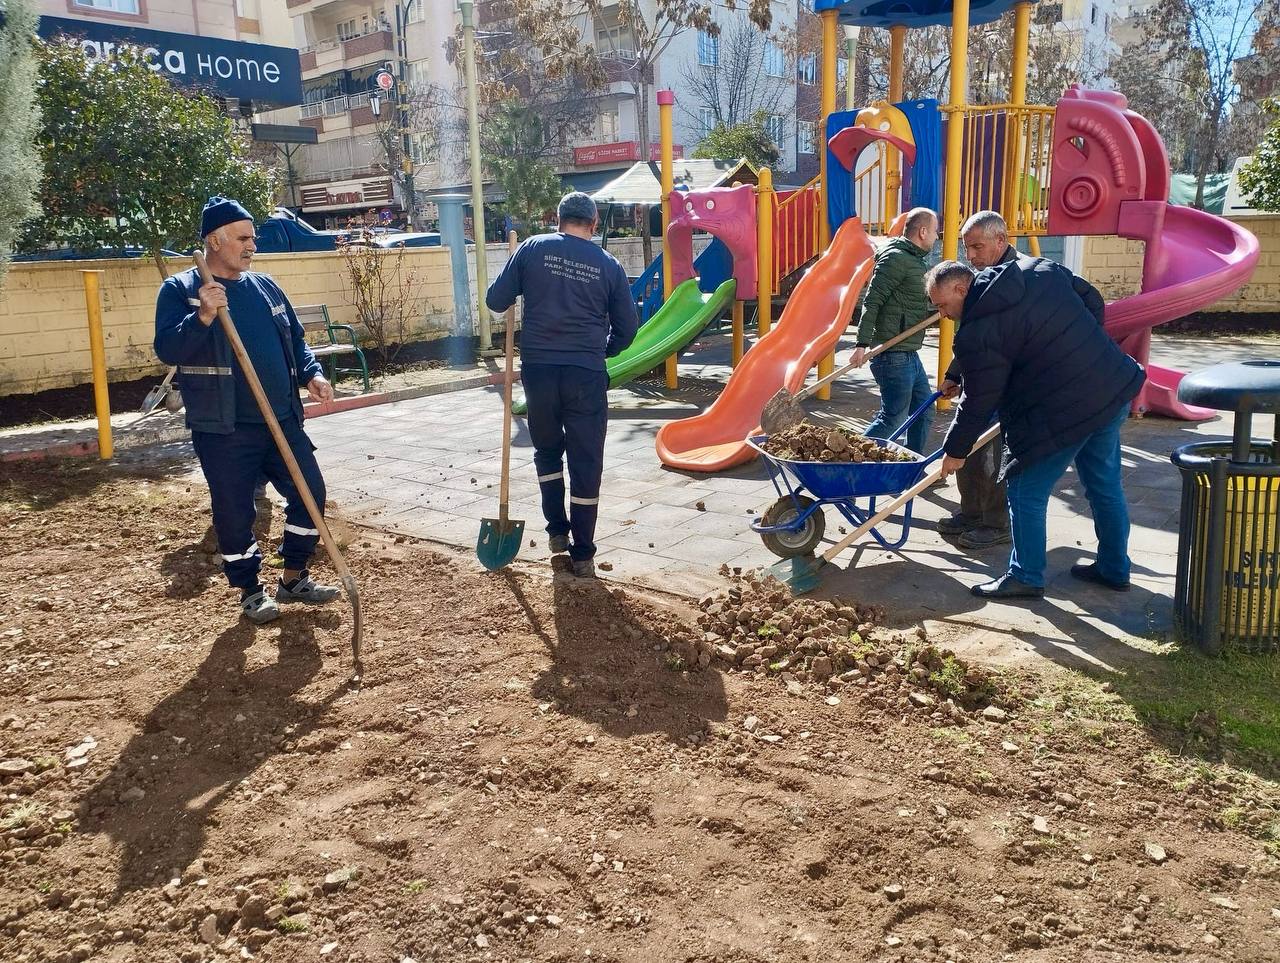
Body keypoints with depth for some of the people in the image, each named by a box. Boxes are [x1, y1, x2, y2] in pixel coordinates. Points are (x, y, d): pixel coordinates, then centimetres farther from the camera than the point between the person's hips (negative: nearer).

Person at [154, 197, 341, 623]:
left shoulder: (265, 287, 13)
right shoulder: (179, 290, -3)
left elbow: (295, 341, 20)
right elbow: (167, 349, -15)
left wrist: (311, 374, 2)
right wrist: (204, 316, -29)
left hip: (283, 422, 5)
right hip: (224, 431, -5)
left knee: (310, 492, 5)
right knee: (234, 512, 2)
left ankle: (294, 577, 23)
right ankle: (251, 591, 21)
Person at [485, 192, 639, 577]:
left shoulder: (533, 248, 1)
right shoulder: (609, 265, 3)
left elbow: (495, 300, 0)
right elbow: (627, 328, 7)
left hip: (538, 369, 1)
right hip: (586, 375, -1)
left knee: (547, 451, 22)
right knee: (586, 463, 5)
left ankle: (557, 531, 25)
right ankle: (582, 555, 9)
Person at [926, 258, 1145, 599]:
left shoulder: (977, 333, -17)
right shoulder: (1038, 269, 5)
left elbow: (979, 402, -10)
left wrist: (956, 449, 4)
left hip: (1062, 414, -9)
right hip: (1115, 386, 9)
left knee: (1027, 492, 6)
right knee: (1105, 485, 21)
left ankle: (1026, 577, 16)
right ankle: (1114, 569, 35)